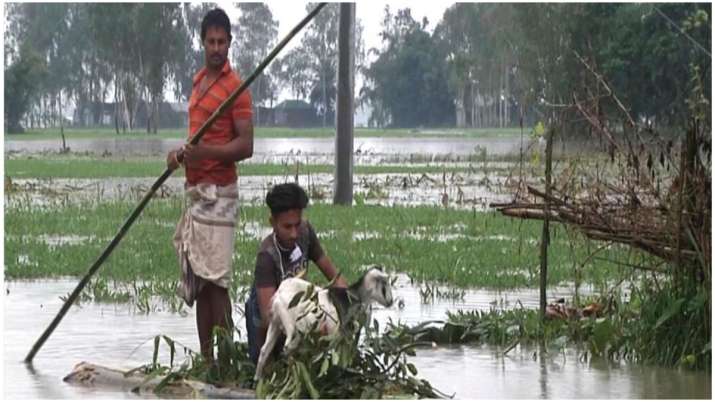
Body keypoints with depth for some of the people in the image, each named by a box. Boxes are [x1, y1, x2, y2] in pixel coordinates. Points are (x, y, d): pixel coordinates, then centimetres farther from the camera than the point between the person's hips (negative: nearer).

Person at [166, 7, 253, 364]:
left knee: (215, 280, -12)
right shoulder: (198, 81, 17)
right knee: (196, 282, 8)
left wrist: (204, 151, -25)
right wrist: (182, 153, 9)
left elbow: (246, 146, -14)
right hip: (194, 189, 8)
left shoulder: (235, 87, -9)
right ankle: (205, 359, 12)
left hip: (218, 191, -8)